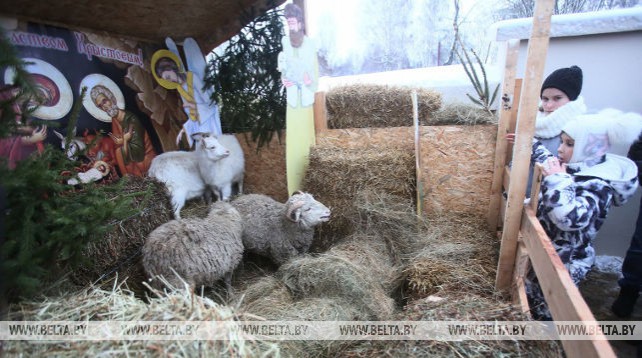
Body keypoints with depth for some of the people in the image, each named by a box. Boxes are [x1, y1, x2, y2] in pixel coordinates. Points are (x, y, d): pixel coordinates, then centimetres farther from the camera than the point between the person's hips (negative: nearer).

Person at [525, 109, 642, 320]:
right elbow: (549, 161, 22)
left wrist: (557, 179, -36)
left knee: (543, 310, 5)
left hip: (563, 262, -9)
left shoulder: (598, 185, -26)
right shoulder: (577, 166, 0)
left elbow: (571, 218, -43)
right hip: (547, 252, 9)